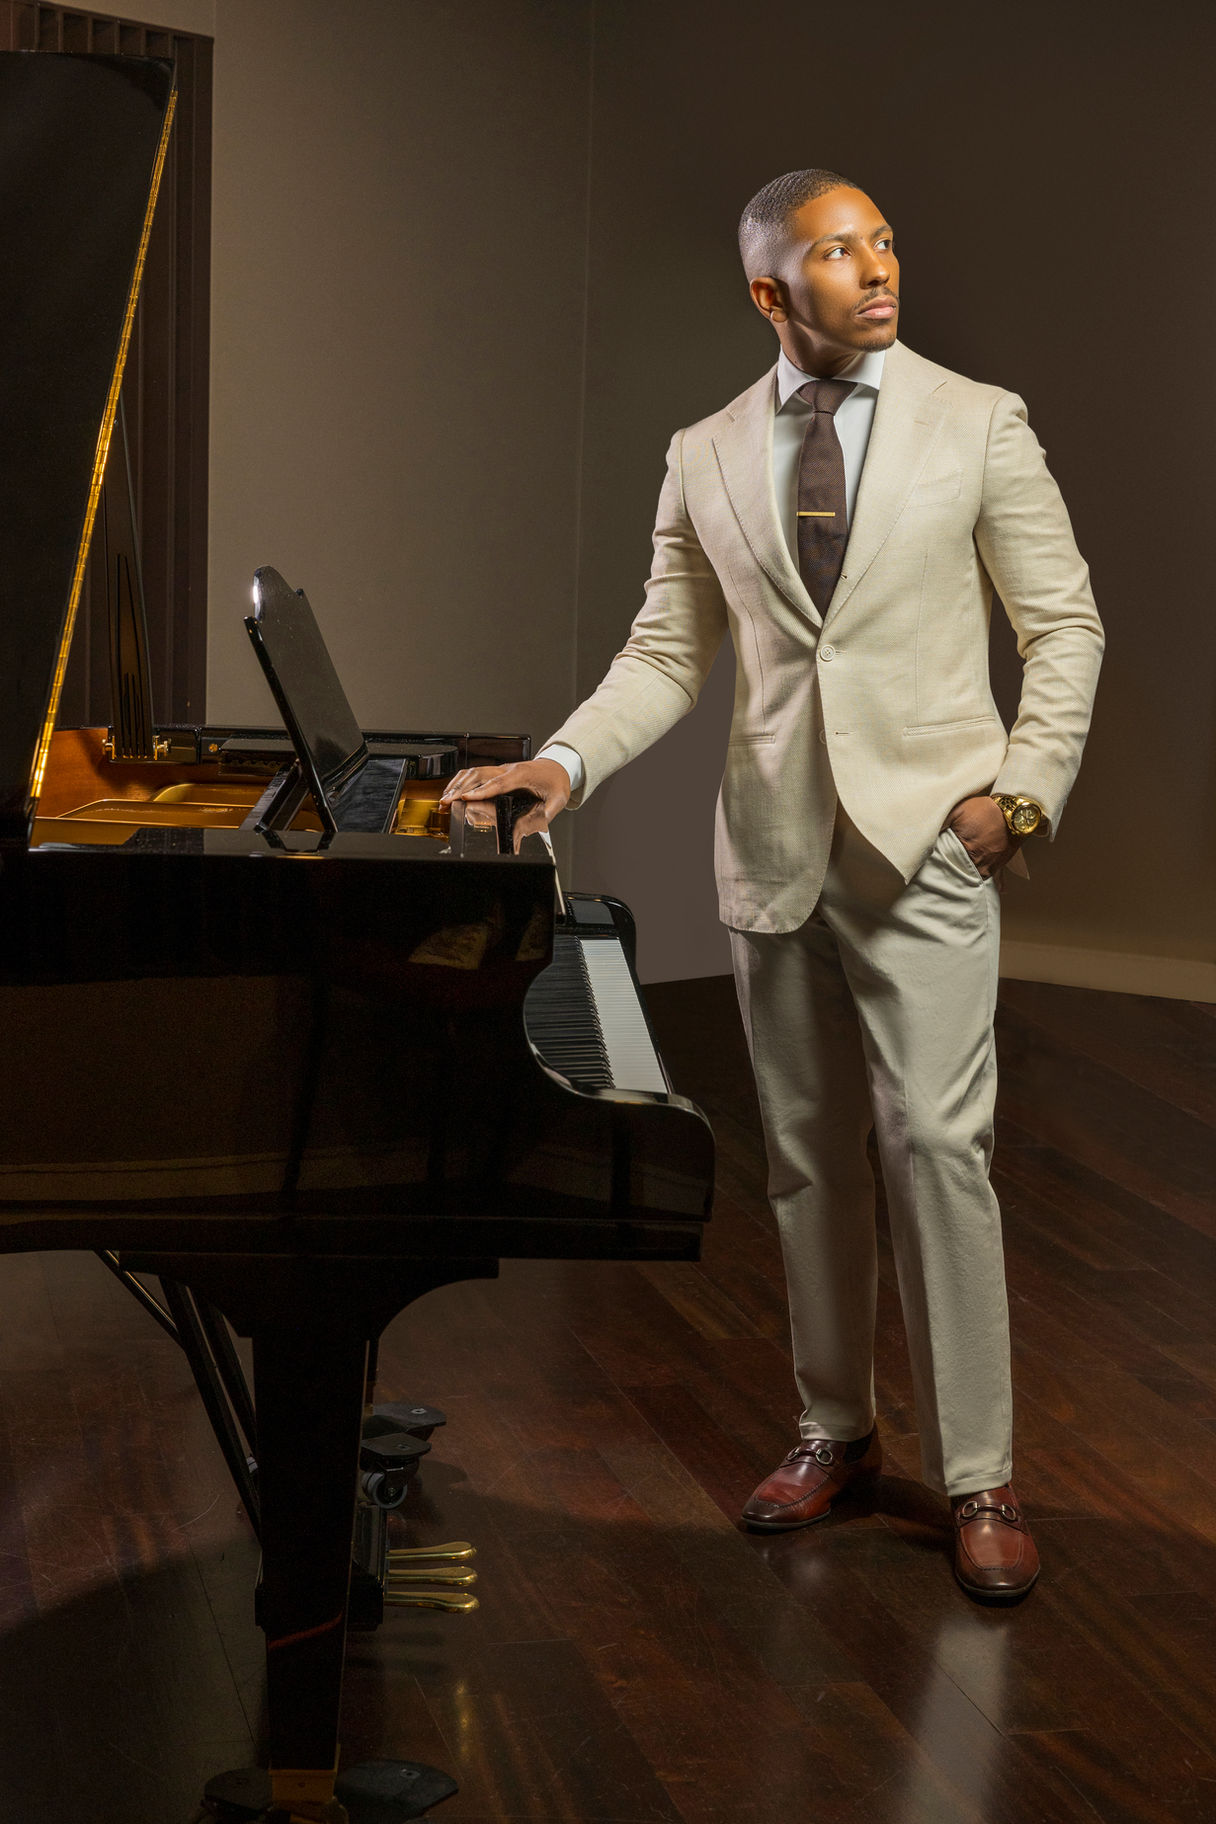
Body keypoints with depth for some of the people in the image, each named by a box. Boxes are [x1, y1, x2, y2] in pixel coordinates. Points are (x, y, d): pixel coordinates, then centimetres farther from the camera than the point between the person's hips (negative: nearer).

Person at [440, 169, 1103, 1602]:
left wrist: (1025, 789, -9)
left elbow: (1064, 625, 2)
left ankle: (977, 1479, -1)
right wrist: (566, 760, -6)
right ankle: (834, 1430, 25)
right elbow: (667, 653, 9)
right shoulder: (706, 457, 8)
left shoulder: (977, 423, 1)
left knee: (936, 1141, -10)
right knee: (806, 1153, 10)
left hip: (926, 836, -3)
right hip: (774, 843, 3)